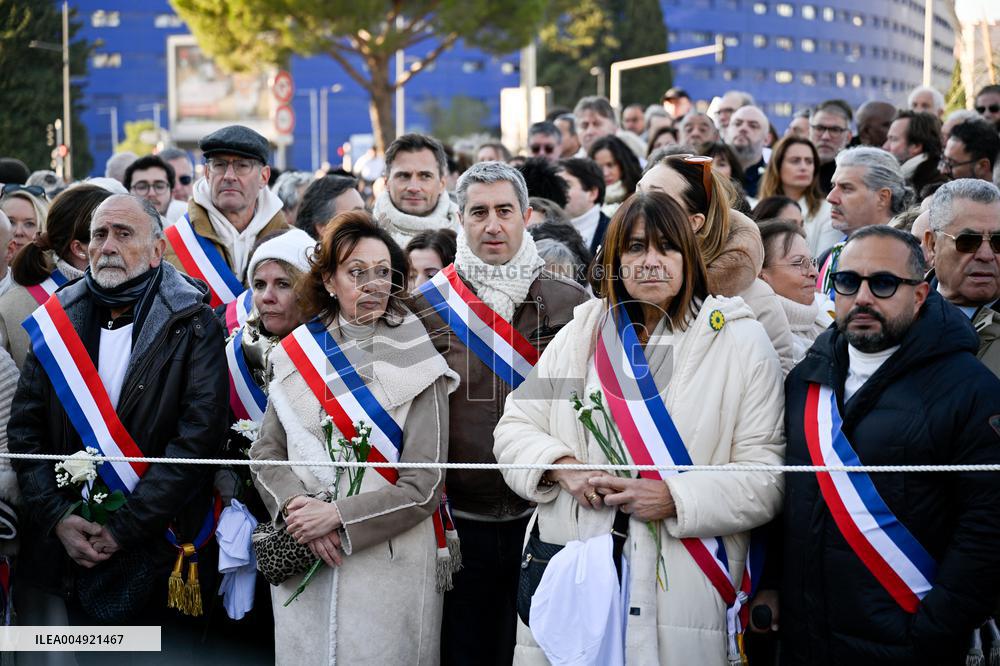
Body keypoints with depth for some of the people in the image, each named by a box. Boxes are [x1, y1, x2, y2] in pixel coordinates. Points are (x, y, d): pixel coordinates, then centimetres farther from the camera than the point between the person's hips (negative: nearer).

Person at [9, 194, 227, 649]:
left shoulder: (192, 326, -5)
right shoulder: (57, 321, 7)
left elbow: (198, 437, -12)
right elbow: (24, 430, 6)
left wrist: (124, 527, -15)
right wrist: (57, 517, -7)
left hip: (157, 561, -3)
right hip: (58, 554, 3)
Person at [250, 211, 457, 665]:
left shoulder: (415, 366, -5)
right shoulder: (297, 353, 5)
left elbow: (423, 489, -9)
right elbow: (266, 452, 5)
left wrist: (336, 517, -15)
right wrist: (297, 506, -13)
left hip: (387, 567, -3)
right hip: (301, 560, 3)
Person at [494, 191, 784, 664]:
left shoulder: (740, 342, 0)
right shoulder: (582, 333, 10)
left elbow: (765, 478, -5)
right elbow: (515, 427, 13)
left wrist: (676, 499, -17)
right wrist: (559, 466, -7)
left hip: (684, 586, -2)